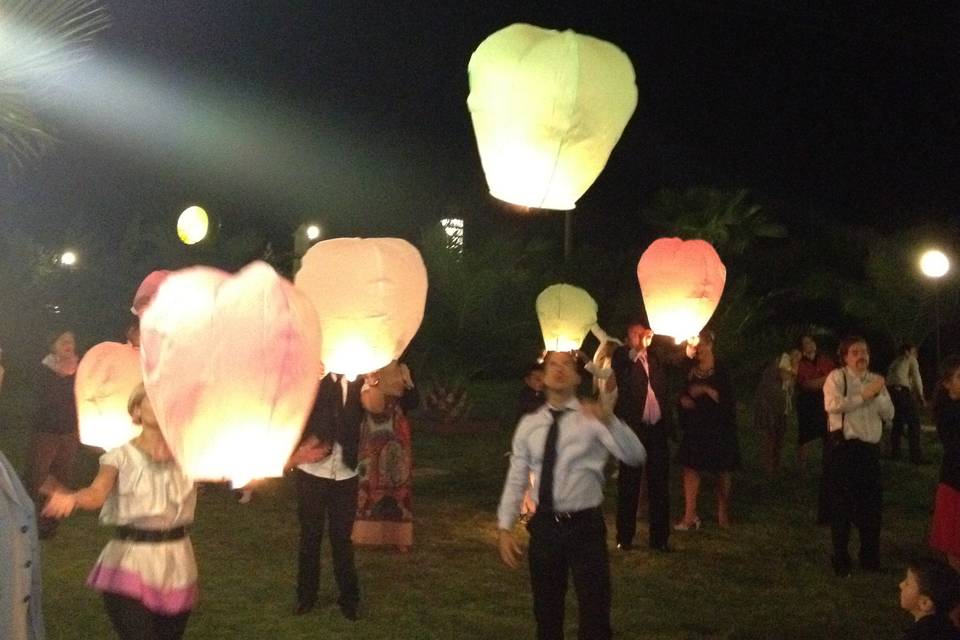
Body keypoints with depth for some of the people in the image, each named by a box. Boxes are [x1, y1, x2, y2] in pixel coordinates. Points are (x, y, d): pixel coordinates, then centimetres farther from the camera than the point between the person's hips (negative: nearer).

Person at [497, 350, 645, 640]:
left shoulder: (593, 419, -6)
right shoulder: (529, 424, 5)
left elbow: (635, 456, -22)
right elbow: (516, 480, 7)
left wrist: (608, 421, -38)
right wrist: (504, 528, -1)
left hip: (584, 525, -3)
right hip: (544, 526, 3)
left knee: (595, 614, 1)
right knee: (546, 614, 15)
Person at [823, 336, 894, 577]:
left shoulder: (876, 380, 12)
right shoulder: (837, 377, -5)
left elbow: (889, 414, 6)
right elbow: (832, 405, -23)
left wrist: (878, 394, -11)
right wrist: (864, 395, -19)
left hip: (870, 448, 5)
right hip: (844, 447, -5)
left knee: (872, 505, 11)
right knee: (842, 505, 3)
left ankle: (870, 558, 27)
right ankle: (840, 560, 17)